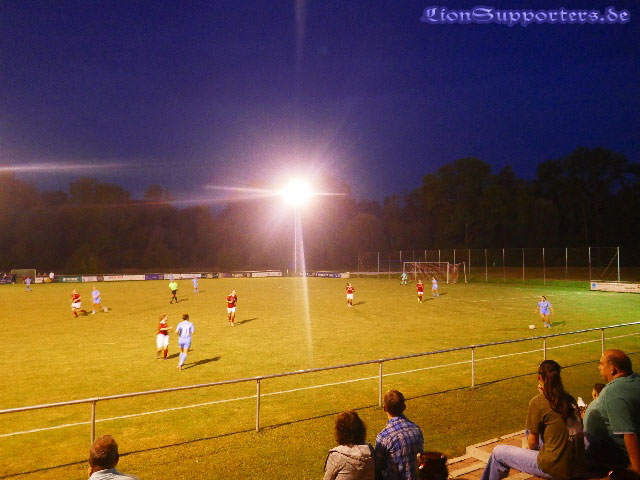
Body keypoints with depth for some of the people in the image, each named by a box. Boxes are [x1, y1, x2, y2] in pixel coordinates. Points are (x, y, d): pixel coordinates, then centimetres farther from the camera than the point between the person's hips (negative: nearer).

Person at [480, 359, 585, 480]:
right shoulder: (569, 399, 5)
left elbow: (533, 441, -6)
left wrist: (531, 449, 18)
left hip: (556, 469, -7)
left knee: (498, 453, 8)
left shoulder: (537, 402, -12)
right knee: (530, 428, 27)